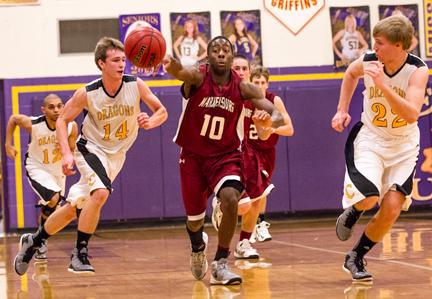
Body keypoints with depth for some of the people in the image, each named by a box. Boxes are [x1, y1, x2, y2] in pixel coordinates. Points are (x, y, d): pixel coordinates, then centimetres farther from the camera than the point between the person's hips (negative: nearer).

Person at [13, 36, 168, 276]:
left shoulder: (136, 86, -16)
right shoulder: (87, 94, -20)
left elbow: (161, 111, -6)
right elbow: (62, 120, -8)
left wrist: (151, 122, -29)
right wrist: (66, 153, -21)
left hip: (116, 155, 4)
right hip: (91, 150, -4)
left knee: (74, 208, 8)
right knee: (100, 193, -31)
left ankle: (32, 241, 29)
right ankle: (80, 253, -18)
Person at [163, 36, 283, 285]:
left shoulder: (242, 88, -11)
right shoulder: (197, 78, -17)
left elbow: (278, 115, -17)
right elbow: (179, 72, -42)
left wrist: (271, 119, -42)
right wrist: (170, 64, -67)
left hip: (226, 156, 0)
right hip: (194, 156, 0)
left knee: (230, 199, -29)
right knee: (195, 220, 9)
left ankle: (221, 264, -15)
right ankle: (198, 247, 48)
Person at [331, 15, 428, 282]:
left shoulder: (418, 70, -20)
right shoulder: (368, 62, -12)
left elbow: (412, 114, -34)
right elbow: (351, 73, 15)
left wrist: (383, 85, -40)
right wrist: (342, 110, 9)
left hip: (403, 145, 0)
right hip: (370, 138, 1)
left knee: (392, 208, -9)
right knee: (368, 199, -22)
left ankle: (356, 257, 12)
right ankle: (353, 211, 16)